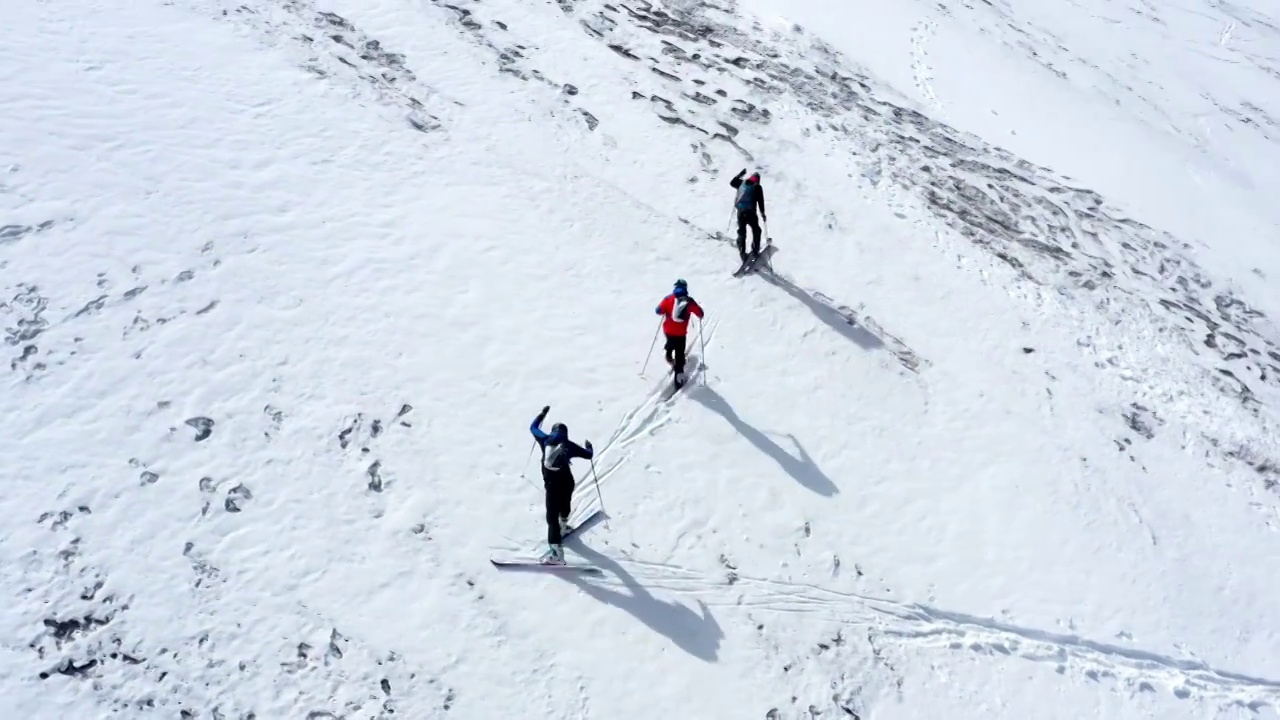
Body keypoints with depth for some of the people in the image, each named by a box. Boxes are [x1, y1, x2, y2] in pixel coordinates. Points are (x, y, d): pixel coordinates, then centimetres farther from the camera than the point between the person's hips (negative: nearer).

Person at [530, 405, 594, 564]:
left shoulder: (546, 440, 5)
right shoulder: (569, 445, 5)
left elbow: (533, 427, 21)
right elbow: (589, 455, 14)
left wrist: (543, 413, 33)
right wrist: (589, 446, 36)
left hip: (552, 484, -2)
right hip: (567, 482, 2)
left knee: (552, 516, -9)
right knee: (564, 506, 31)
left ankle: (556, 550, -22)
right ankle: (562, 526, 59)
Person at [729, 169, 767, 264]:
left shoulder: (742, 183, 8)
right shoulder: (757, 187, -2)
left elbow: (732, 183, 26)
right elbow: (760, 201, -3)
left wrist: (740, 174, 35)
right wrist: (763, 213, 6)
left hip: (740, 211, 4)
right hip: (750, 212, -4)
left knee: (741, 232, 12)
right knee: (756, 231, 14)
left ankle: (742, 253, 4)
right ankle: (755, 251, 11)